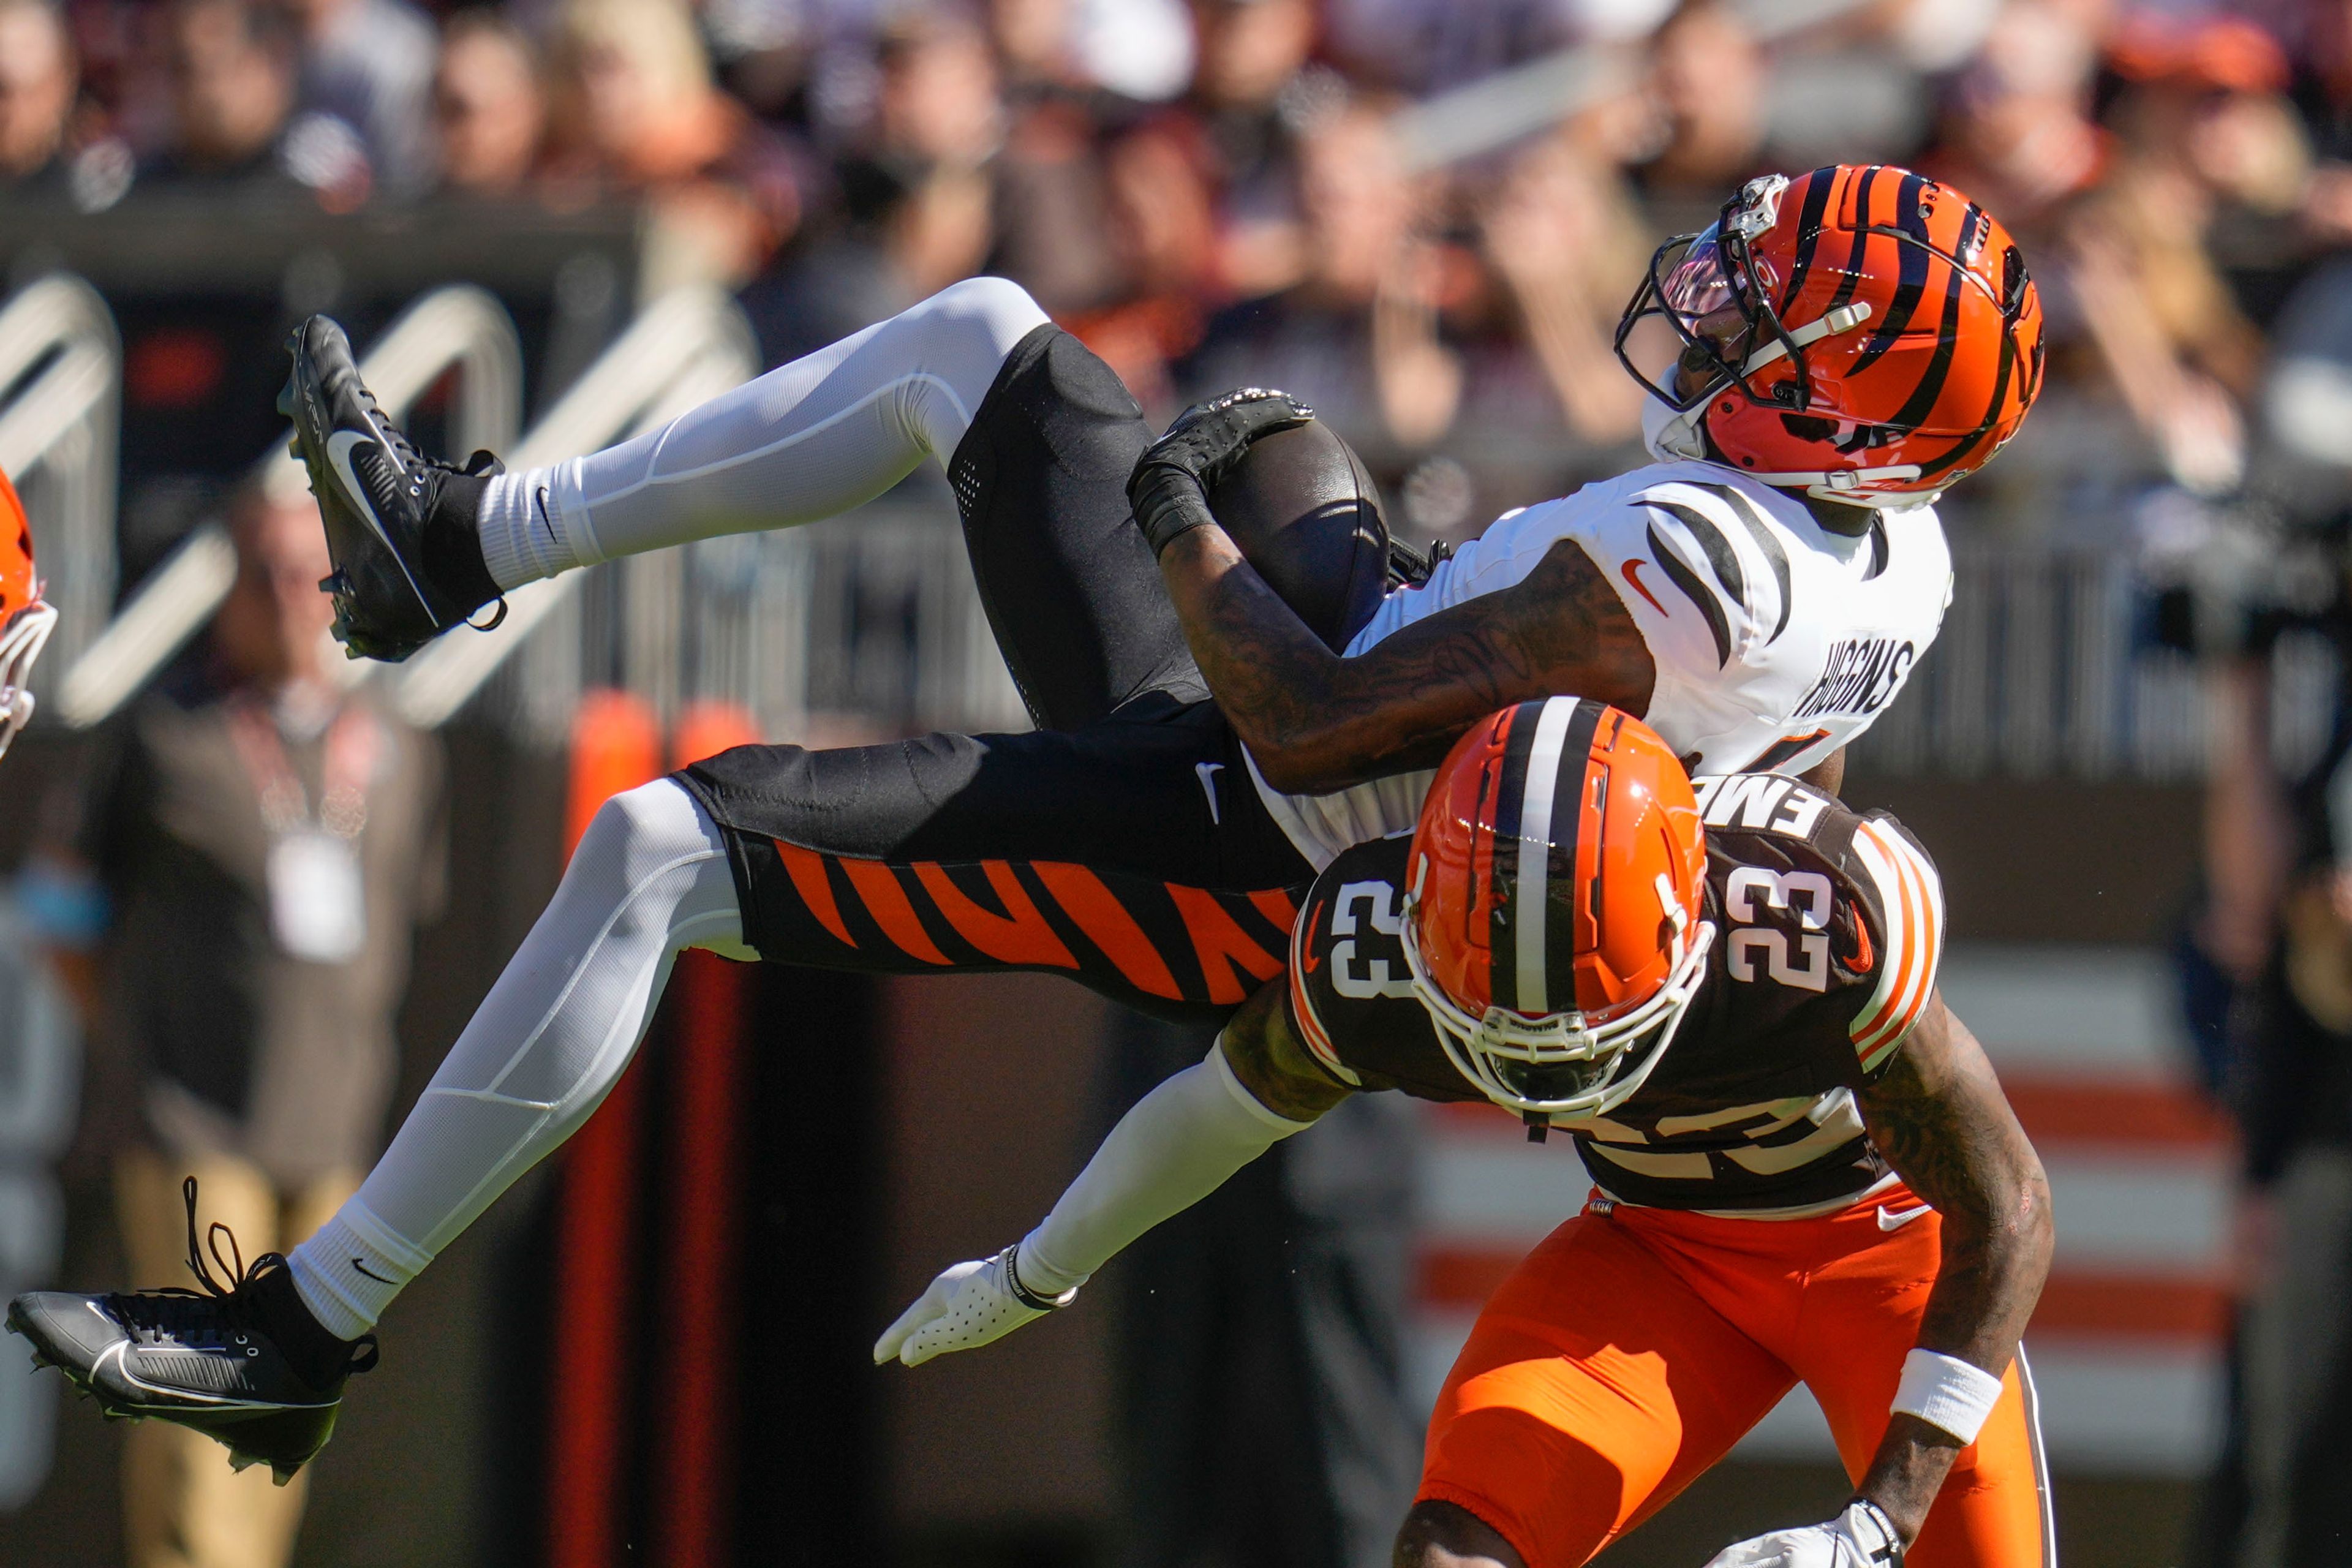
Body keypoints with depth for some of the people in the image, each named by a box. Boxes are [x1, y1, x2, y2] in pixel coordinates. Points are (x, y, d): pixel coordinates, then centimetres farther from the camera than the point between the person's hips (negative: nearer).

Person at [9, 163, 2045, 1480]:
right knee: (984, 344, 16)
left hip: (1225, 868, -10)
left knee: (658, 854, -15)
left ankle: (308, 1328, -4)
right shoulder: (1902, 556, -4)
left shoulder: (1680, 564, -33)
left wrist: (1179, 509, -12)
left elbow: (1311, 728, -26)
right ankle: (458, 544, 24)